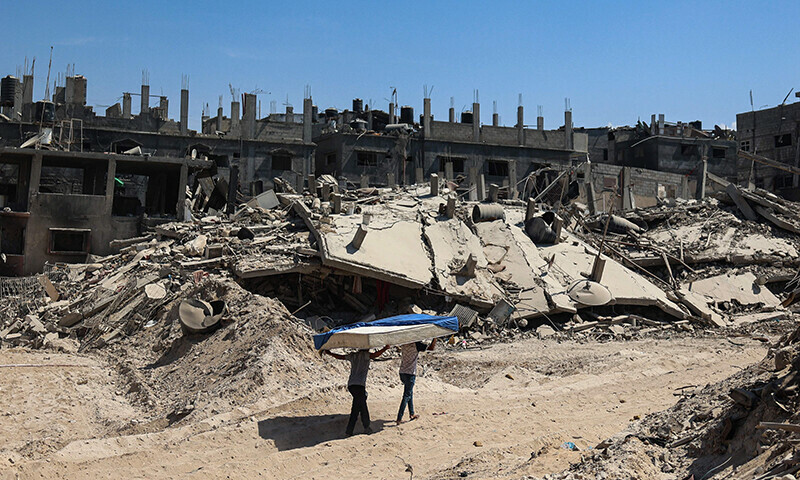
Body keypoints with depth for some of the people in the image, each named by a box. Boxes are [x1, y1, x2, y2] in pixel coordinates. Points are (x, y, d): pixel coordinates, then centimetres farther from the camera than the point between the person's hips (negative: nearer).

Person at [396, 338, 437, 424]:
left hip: (402, 372, 7)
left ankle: (411, 414, 34)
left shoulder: (403, 344, 4)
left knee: (410, 393, 23)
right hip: (410, 374, -7)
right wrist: (435, 338, -4)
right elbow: (431, 347, -16)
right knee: (407, 396, -1)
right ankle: (399, 418, -4)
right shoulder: (416, 344, -14)